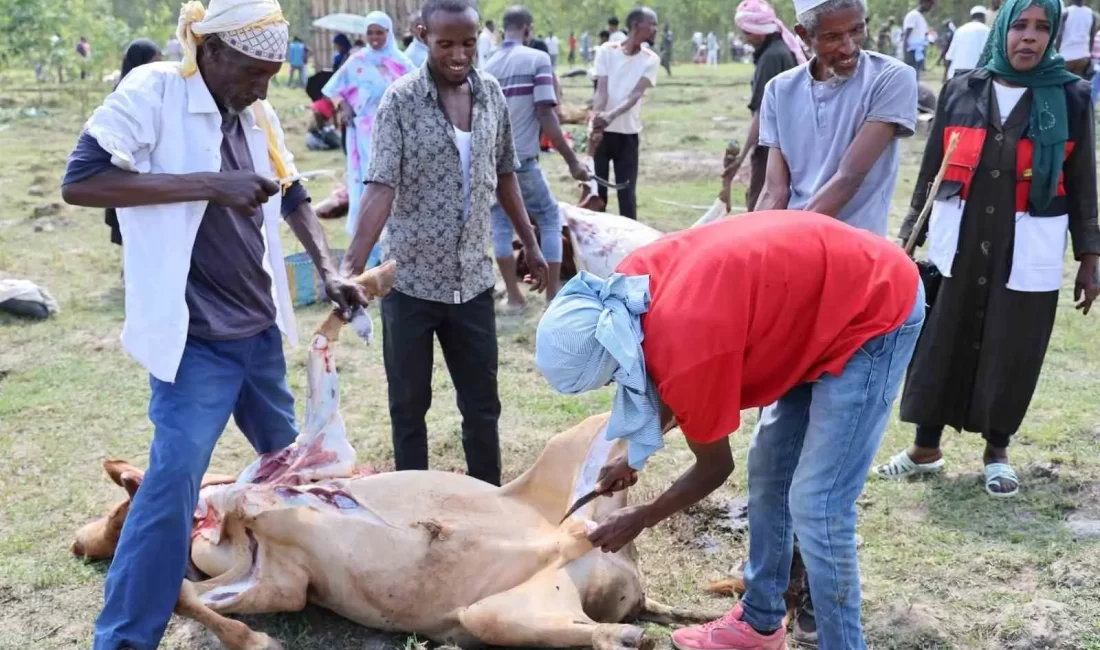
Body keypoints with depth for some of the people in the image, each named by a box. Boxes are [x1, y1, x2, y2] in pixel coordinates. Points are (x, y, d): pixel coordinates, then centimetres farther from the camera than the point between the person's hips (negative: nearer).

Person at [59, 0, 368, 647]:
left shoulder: (258, 114, 6)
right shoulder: (151, 92, -13)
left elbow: (293, 196, 18)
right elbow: (79, 182, -23)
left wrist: (329, 270, 2)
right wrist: (209, 185, -27)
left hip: (260, 331, 7)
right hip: (193, 339, -7)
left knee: (291, 461, 20)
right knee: (174, 476, -11)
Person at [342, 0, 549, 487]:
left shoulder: (491, 94, 3)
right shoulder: (401, 100, -11)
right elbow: (381, 187, -19)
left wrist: (530, 244, 17)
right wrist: (350, 267, -29)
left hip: (473, 280, 4)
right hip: (409, 280, -3)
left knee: (482, 401, 13)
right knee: (409, 403, 10)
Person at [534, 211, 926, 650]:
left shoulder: (687, 351, -30)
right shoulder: (632, 282, -7)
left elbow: (714, 468, -9)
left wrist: (639, 520, 5)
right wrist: (635, 454, 19)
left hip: (875, 312, -9)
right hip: (825, 288, 9)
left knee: (816, 506, -9)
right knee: (768, 467, 15)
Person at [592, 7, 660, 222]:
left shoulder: (651, 59, 0)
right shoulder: (607, 51, -3)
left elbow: (636, 94, -14)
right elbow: (601, 90, -11)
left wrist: (611, 116, -32)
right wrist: (597, 120, -28)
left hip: (628, 132, 1)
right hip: (602, 130, -1)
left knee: (627, 192, 1)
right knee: (596, 187, 4)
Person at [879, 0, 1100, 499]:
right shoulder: (962, 91, 3)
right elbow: (931, 169, 8)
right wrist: (910, 236, 8)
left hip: (1028, 254, -1)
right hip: (960, 245, 1)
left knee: (1011, 355, 6)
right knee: (943, 347, 6)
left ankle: (997, 451, 26)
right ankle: (926, 448, 21)